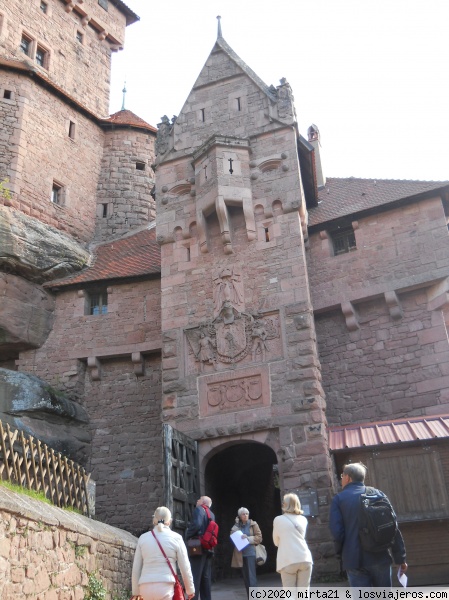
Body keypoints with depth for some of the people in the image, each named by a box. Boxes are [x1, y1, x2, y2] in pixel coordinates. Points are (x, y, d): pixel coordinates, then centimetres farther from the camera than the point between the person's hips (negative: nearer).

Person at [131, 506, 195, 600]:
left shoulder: (143, 538, 9)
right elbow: (185, 567, 4)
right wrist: (190, 589, 16)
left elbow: (136, 568, 10)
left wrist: (136, 591, 19)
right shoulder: (176, 538, 2)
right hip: (165, 586, -3)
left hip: (145, 587, 3)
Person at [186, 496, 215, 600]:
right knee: (205, 578, 11)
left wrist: (187, 535, -8)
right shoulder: (211, 514, 20)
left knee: (195, 577, -8)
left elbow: (196, 524, -19)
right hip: (208, 548, 8)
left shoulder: (199, 509, -4)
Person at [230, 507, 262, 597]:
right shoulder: (236, 526, 10)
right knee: (245, 577, 7)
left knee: (251, 576, -9)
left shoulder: (253, 524, 2)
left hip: (250, 553, -4)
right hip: (240, 554, 4)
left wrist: (248, 538, -14)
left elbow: (259, 537, -2)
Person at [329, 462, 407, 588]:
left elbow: (336, 531, -9)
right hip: (380, 557, 3)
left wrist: (341, 551, 10)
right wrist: (400, 558, 9)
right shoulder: (378, 494, 7)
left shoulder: (339, 499, -1)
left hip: (355, 560, -3)